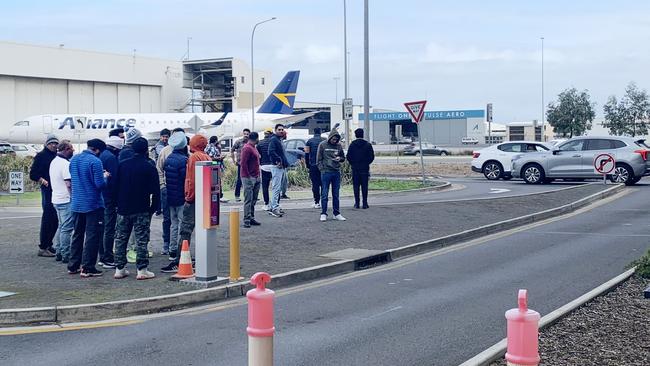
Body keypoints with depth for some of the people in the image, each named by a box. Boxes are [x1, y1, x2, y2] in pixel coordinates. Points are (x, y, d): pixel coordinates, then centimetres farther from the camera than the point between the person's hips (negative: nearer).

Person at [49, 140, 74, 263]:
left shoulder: (54, 162, 13)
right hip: (66, 200, -9)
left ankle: (59, 252, 20)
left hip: (56, 199, 9)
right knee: (67, 228, -4)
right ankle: (66, 255, -1)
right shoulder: (65, 164, -17)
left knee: (62, 227, 17)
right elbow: (69, 184, -22)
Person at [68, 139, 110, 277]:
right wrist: (105, 176, 2)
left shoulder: (73, 160, 7)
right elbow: (100, 184, -20)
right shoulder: (95, 161, -16)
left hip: (76, 204, 7)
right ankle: (87, 268, 0)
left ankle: (73, 266, 21)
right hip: (92, 205, -7)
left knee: (77, 234, 17)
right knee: (92, 236, 0)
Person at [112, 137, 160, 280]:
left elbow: (116, 186, 10)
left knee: (120, 239, 11)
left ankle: (119, 269, 13)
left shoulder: (122, 165, 5)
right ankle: (142, 270, -2)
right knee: (142, 240, -1)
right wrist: (154, 207, 1)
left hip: (123, 209, 4)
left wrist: (118, 204, 17)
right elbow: (155, 191, -9)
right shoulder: (149, 167, -8)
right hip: (142, 210, -4)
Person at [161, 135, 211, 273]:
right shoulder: (207, 157, 13)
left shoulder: (194, 157, -10)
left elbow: (191, 179, -15)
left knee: (185, 230, -9)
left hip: (194, 199, -8)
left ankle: (179, 262, -12)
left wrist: (189, 197, -10)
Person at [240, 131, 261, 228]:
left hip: (256, 178, 10)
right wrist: (248, 176, -18)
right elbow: (243, 163, -19)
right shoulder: (247, 148, -13)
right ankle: (247, 220, -6)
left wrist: (258, 175, 16)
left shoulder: (253, 148, 18)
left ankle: (251, 218, 16)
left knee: (254, 200, 11)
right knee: (248, 200, -7)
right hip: (249, 178, -10)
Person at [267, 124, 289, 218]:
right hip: (277, 167, -10)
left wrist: (285, 163, 14)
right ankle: (274, 208, -12)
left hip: (282, 167, 10)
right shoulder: (273, 139, -10)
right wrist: (278, 160, -22)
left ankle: (274, 207, 19)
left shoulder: (279, 140, 20)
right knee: (276, 188, -11)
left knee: (278, 189, 13)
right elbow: (271, 152, -25)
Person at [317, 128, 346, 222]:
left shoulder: (339, 146, 8)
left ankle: (336, 213, 15)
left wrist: (339, 158, -5)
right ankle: (323, 214, 4)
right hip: (326, 172, -3)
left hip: (336, 172, 4)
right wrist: (322, 169, -9)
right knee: (324, 194, -1)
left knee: (336, 194, 9)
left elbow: (343, 157, 18)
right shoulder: (322, 145, -1)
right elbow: (319, 159, 0)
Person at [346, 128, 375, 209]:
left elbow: (348, 157, -2)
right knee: (364, 186, 3)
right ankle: (365, 203, 1)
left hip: (355, 168, 0)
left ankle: (357, 203, 2)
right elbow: (372, 157, -1)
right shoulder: (368, 145, -2)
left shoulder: (352, 145, -1)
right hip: (365, 168, 0)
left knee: (356, 186, 4)